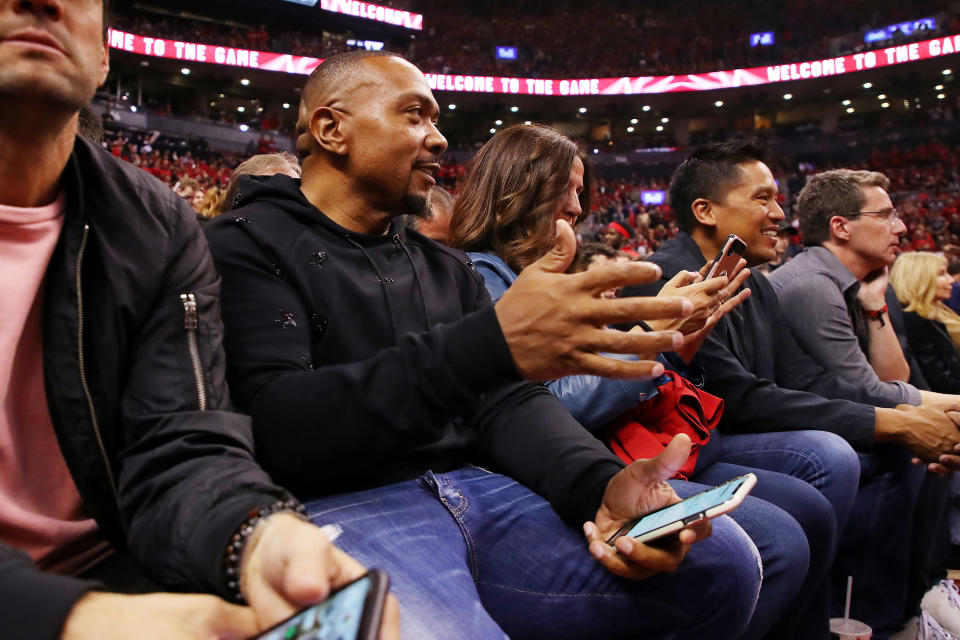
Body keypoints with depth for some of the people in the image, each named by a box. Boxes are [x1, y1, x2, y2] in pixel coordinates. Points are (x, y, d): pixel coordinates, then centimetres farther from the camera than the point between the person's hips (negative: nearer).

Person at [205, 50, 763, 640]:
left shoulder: (446, 267, 19)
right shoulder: (246, 246, -1)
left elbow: (509, 402, 9)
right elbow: (274, 426, -17)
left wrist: (599, 483, -14)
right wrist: (489, 342, -29)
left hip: (476, 487, 6)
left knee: (720, 560, -10)